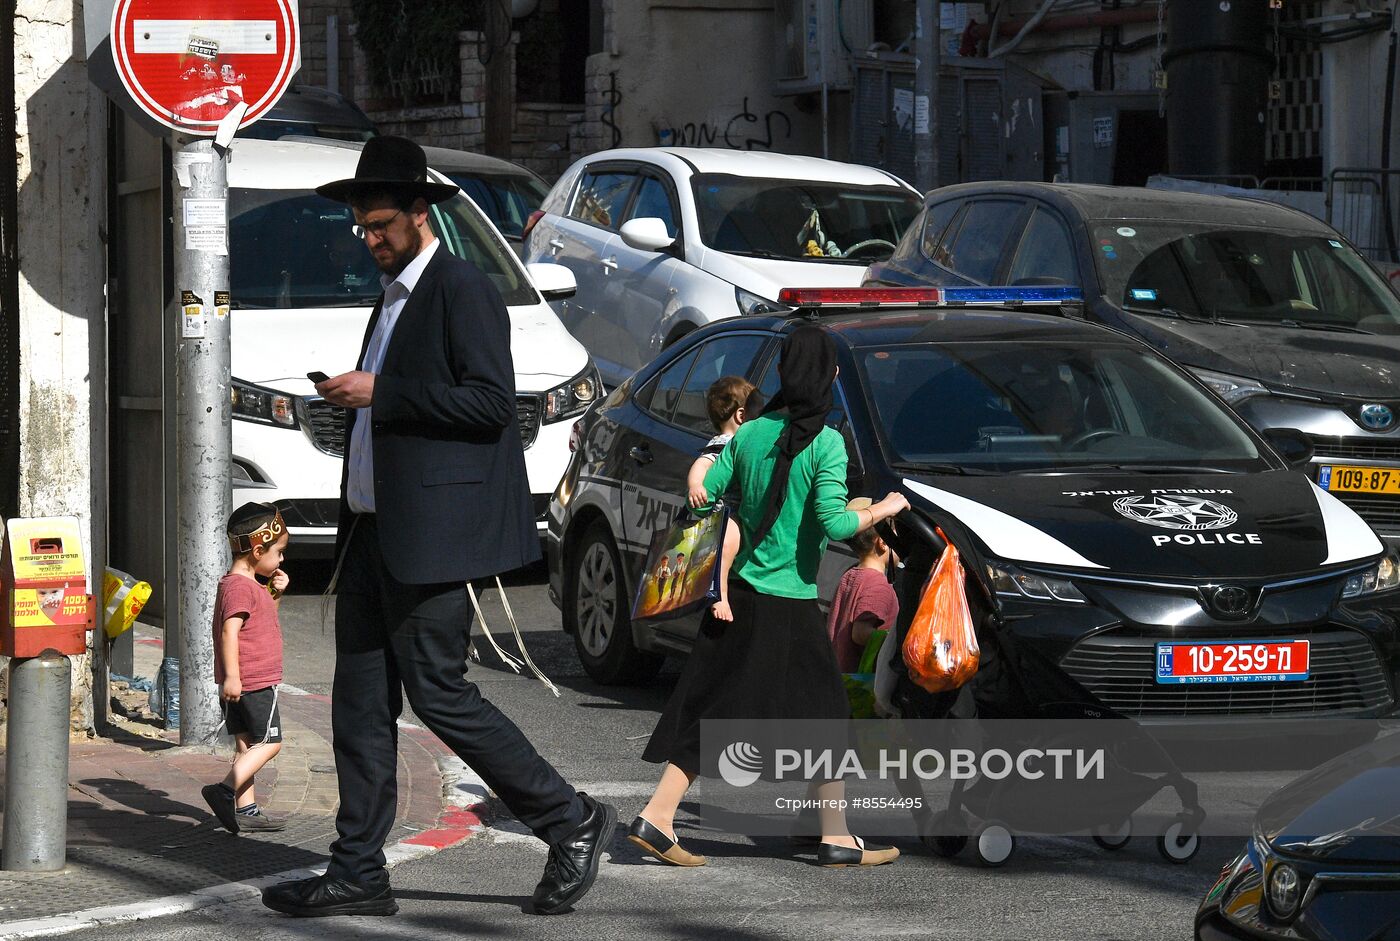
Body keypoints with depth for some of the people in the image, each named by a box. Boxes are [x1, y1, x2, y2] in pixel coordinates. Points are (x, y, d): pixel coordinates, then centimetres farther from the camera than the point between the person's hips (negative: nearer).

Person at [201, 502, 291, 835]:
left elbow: (261, 618, 30)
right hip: (254, 682, -10)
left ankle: (245, 808, 11)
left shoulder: (247, 584, 16)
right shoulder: (240, 587, -16)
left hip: (242, 683, 10)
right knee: (269, 742, -6)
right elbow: (229, 630, -25)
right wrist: (232, 675, -29)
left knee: (247, 744, 10)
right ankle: (226, 790, -16)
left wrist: (275, 594, 13)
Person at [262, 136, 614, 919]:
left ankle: (573, 823, 3)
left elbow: (490, 402, -19)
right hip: (376, 530, 10)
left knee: (439, 693, -9)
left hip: (432, 530, -10)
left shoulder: (463, 290, -9)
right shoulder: (394, 297, 20)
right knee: (361, 700, 7)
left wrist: (380, 392, -18)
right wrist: (356, 400, 12)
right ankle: (359, 875, 10)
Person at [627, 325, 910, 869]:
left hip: (739, 594, 6)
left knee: (711, 714, 10)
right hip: (789, 606, -6)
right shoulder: (826, 442, -13)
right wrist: (884, 510, -4)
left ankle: (657, 818, 4)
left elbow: (702, 495, 6)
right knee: (823, 718, 5)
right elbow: (833, 523, -20)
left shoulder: (749, 434, 4)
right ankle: (837, 839, 7)